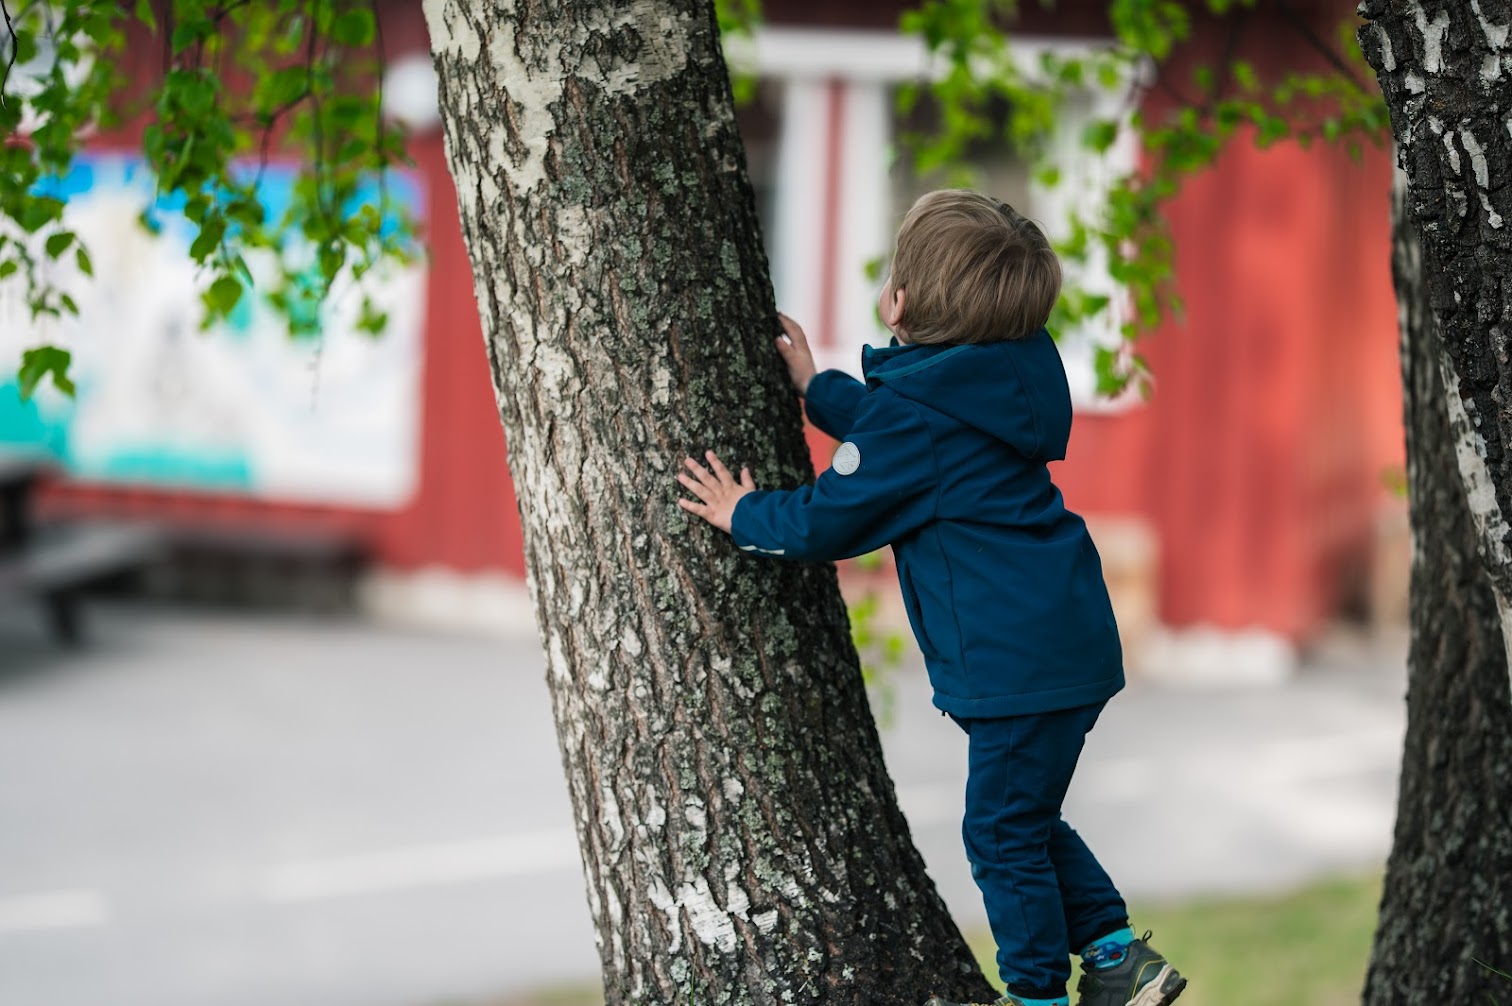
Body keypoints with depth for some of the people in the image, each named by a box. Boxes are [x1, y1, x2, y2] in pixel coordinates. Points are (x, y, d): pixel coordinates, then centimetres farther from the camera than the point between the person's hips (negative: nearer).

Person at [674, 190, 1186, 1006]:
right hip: (1069, 640, 10)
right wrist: (816, 391, 33)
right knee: (1025, 820, 21)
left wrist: (745, 516, 5)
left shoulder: (917, 410, -18)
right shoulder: (993, 380, 10)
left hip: (1021, 657, -10)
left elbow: (828, 520, -11)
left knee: (1003, 832, 1)